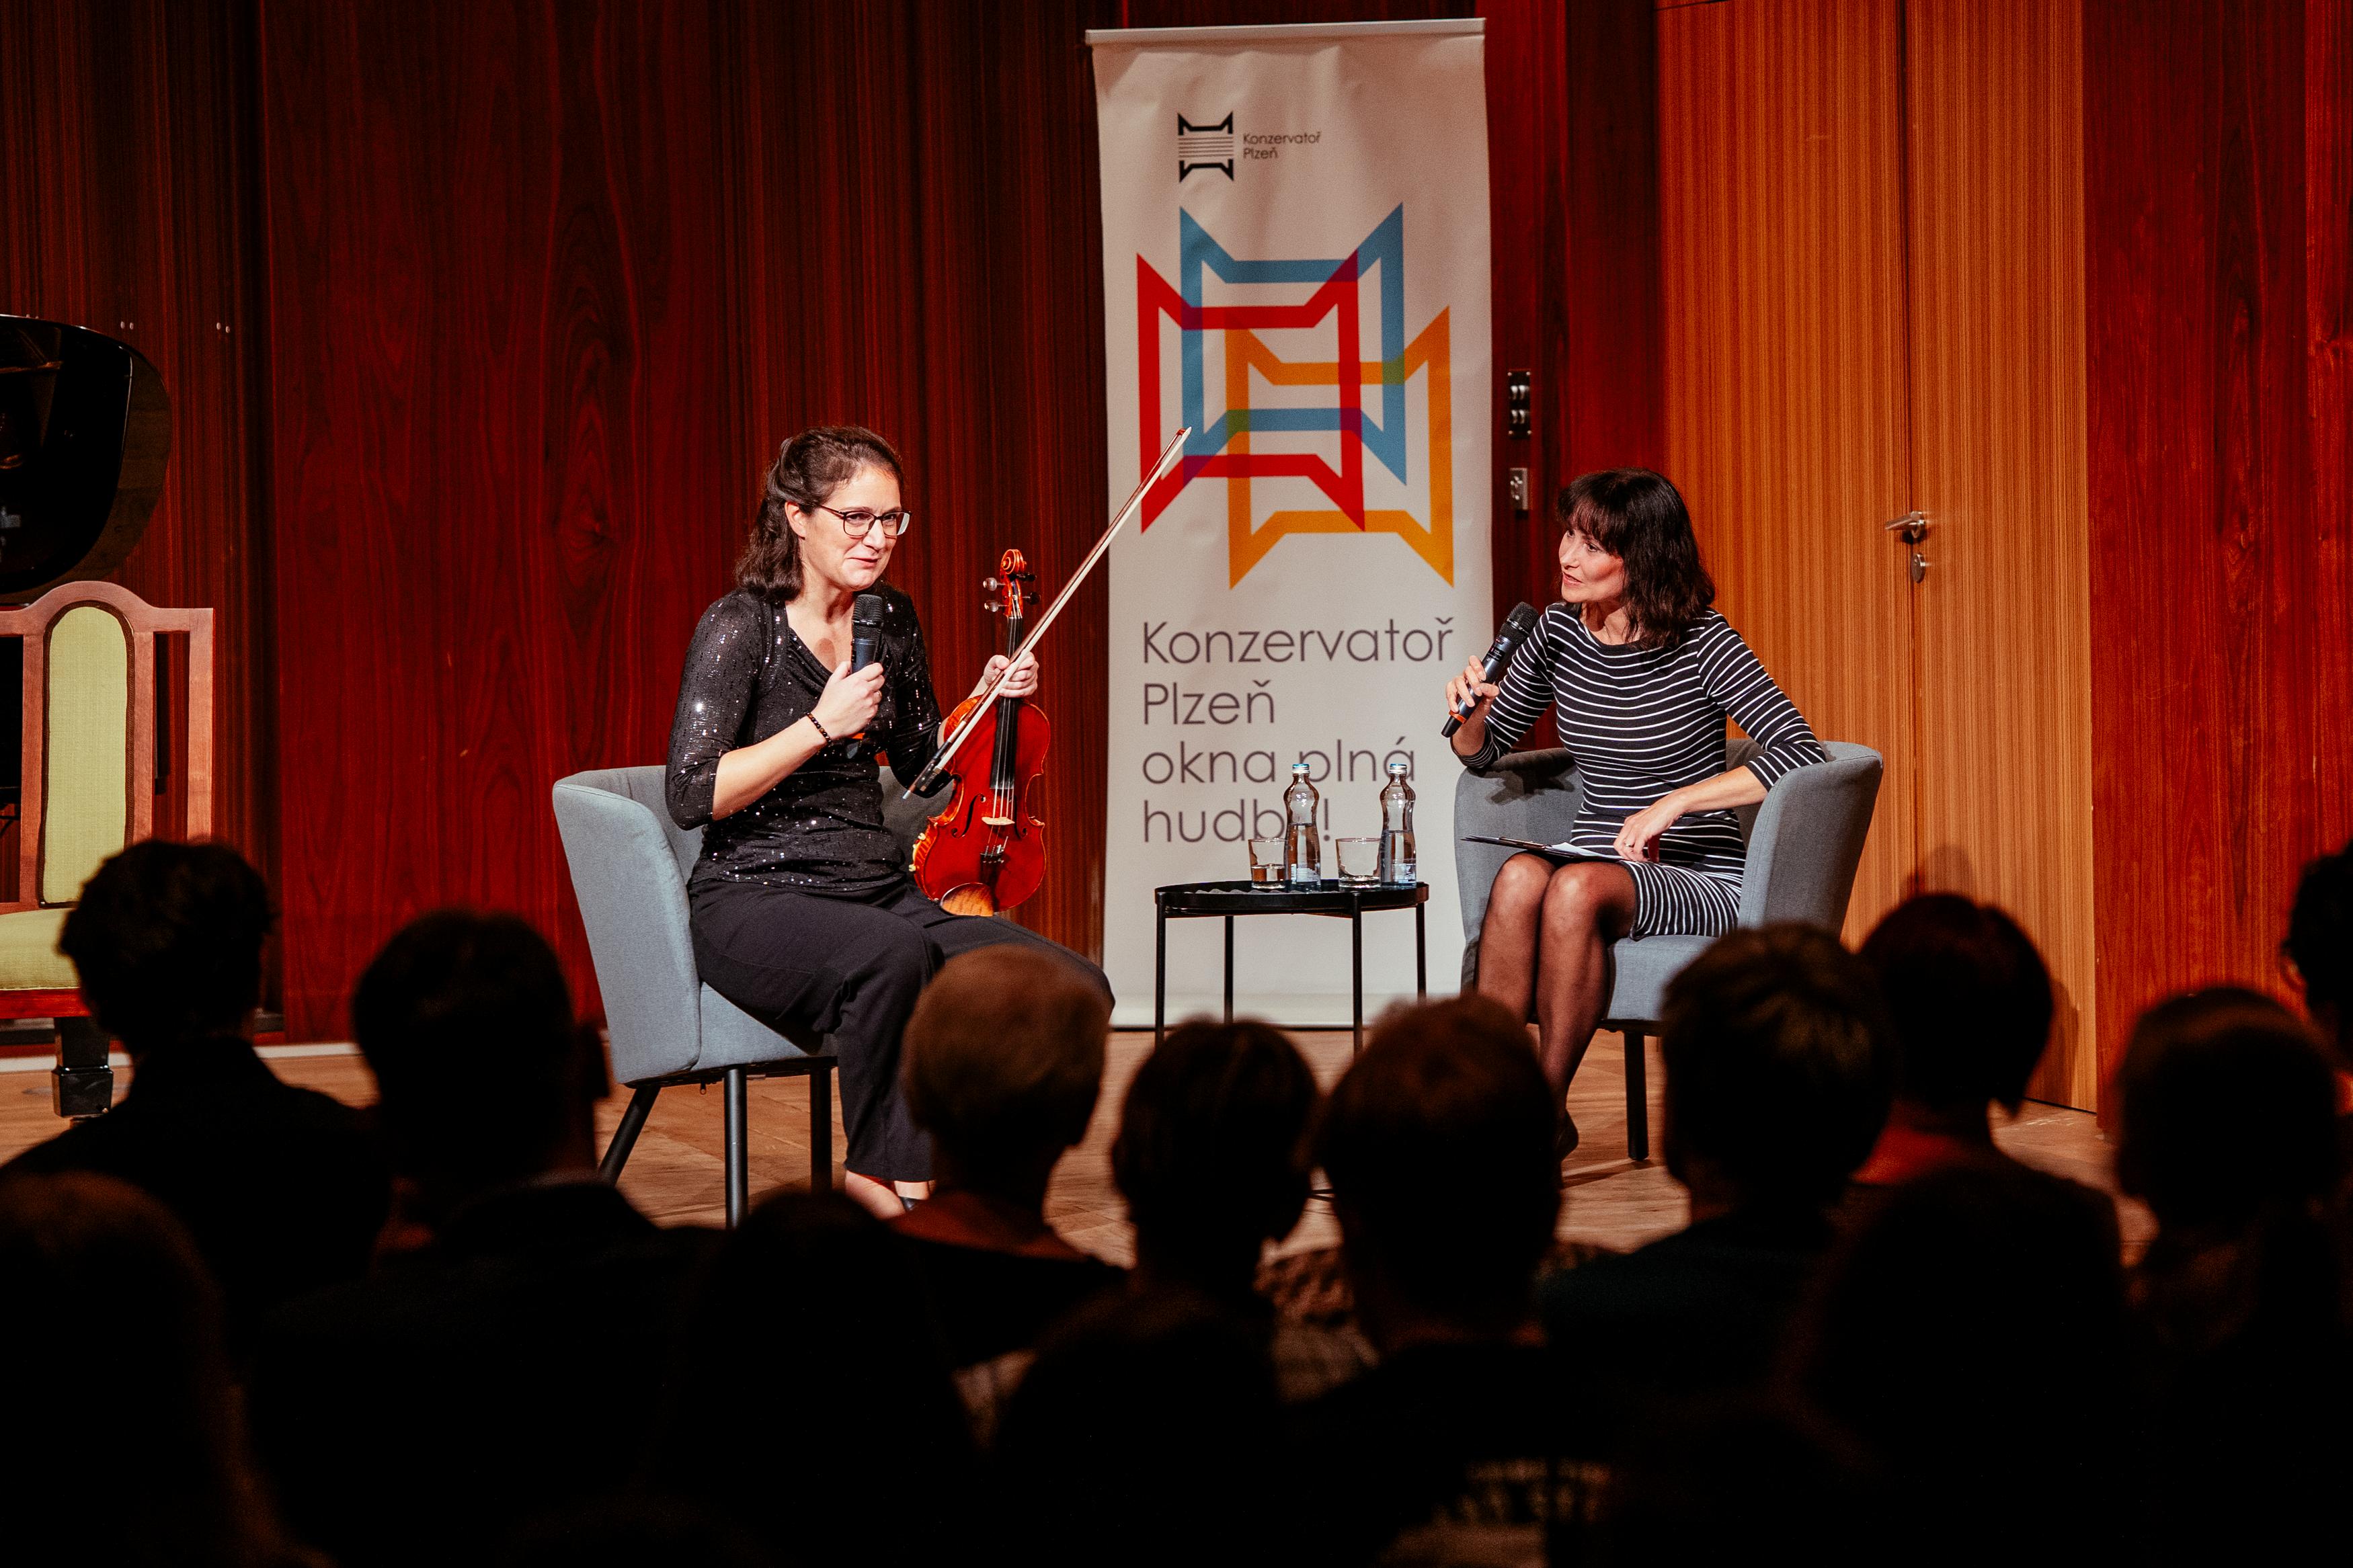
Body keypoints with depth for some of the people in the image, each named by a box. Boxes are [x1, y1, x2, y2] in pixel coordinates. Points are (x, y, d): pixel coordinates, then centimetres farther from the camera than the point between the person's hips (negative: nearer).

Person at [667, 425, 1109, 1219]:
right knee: (895, 953, -42)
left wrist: (986, 702, 7)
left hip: (880, 890, 7)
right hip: (757, 900, -6)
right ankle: (896, 1181, -22)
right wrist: (822, 725, -18)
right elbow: (692, 795, -15)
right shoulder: (740, 626, -7)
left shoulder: (891, 619, 12)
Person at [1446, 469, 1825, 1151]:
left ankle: (1547, 1107, -23)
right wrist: (1475, 711, -7)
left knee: (1576, 888, -35)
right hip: (1595, 868, 4)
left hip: (1701, 883, -4)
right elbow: (1481, 753, 18)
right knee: (1520, 875, -32)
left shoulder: (1702, 644, -10)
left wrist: (1674, 804, -24)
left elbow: (1804, 756, -20)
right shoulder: (1559, 632, 5)